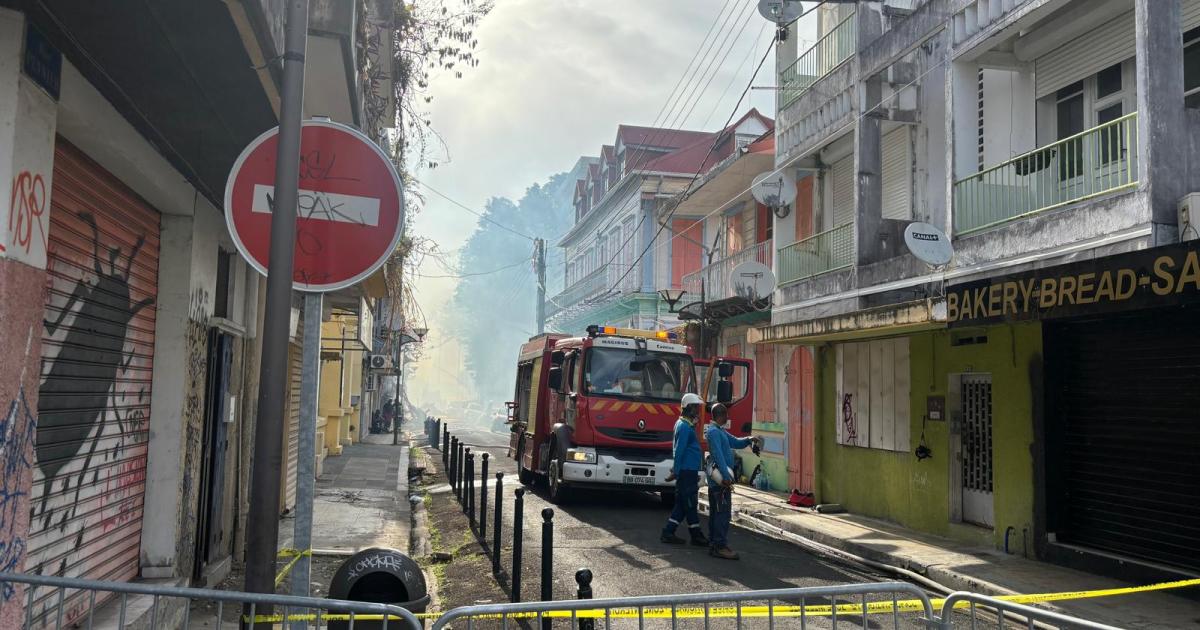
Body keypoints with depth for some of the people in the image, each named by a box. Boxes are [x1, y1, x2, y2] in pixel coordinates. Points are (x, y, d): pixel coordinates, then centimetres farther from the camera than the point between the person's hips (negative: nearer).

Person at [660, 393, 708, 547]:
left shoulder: (684, 424, 17)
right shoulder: (685, 426, -15)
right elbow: (679, 451, -18)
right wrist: (676, 472, -19)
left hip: (688, 472, 10)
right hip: (687, 471, -10)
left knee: (682, 504, 11)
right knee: (690, 504, -2)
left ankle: (668, 533, 13)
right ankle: (696, 536, 5)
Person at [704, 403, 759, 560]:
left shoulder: (721, 431, 18)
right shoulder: (714, 431, -15)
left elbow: (735, 442, 25)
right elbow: (718, 455, -22)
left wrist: (748, 440, 6)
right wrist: (726, 476, -26)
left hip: (717, 480, 11)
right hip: (721, 478, -11)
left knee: (715, 512, 13)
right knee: (723, 513, -10)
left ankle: (714, 544, 18)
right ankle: (720, 546, -8)